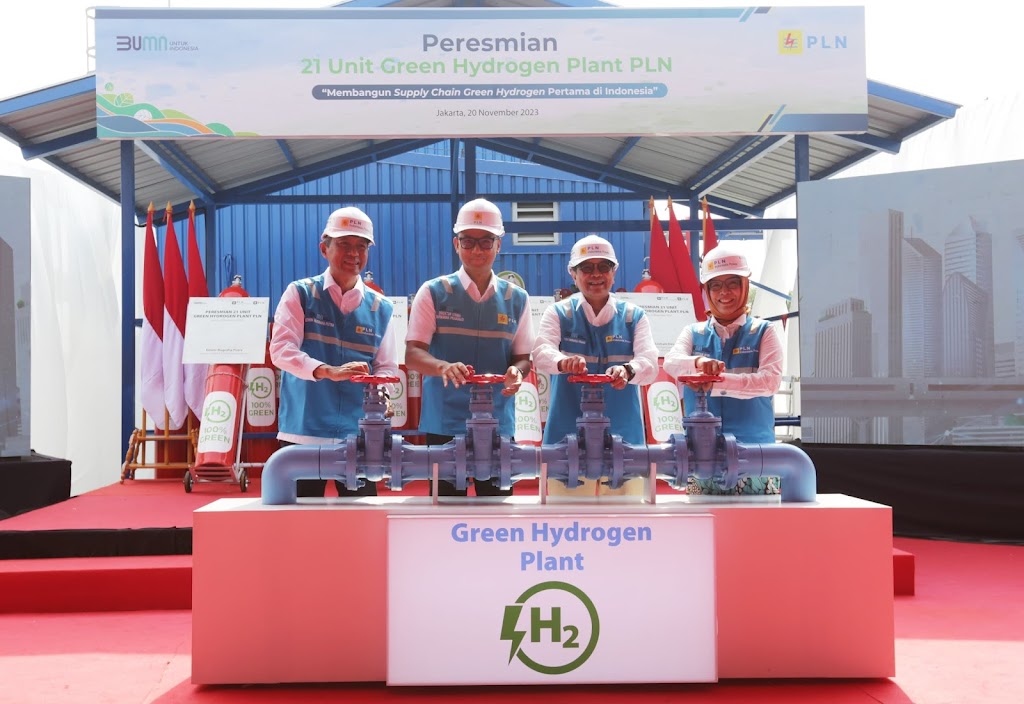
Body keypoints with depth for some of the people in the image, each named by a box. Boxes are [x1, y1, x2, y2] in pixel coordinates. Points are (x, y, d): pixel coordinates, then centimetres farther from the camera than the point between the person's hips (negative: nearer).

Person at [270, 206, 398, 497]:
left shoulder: (380, 308, 9)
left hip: (358, 436, 2)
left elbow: (387, 367, 8)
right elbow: (281, 349, -12)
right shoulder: (300, 294, 1)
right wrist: (329, 371, -29)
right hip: (303, 432, -2)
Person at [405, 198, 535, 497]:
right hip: (445, 423, -2)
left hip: (499, 424, 2)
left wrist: (516, 371, -14)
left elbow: (523, 357, 11)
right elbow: (413, 354, -4)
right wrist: (444, 367, -25)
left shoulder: (516, 299, 9)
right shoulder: (434, 293, 1)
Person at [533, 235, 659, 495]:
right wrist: (563, 362, -36)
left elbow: (650, 363, -6)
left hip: (622, 432, 1)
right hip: (568, 432, -1)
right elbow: (541, 352, -12)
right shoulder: (559, 313, 6)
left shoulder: (634, 316, 8)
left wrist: (628, 371, -30)